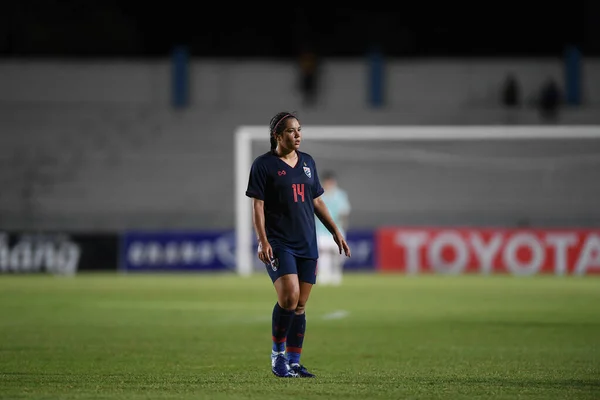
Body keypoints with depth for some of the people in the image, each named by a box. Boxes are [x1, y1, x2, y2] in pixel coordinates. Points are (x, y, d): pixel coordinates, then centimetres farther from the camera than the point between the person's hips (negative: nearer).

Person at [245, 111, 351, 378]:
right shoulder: (264, 164, -3)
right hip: (279, 243, -6)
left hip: (307, 244, 6)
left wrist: (335, 231, 16)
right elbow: (257, 206, -6)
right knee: (289, 295, -21)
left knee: (300, 305, 5)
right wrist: (262, 241, -16)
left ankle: (293, 362, 12)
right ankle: (277, 354, -4)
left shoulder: (307, 162, 15)